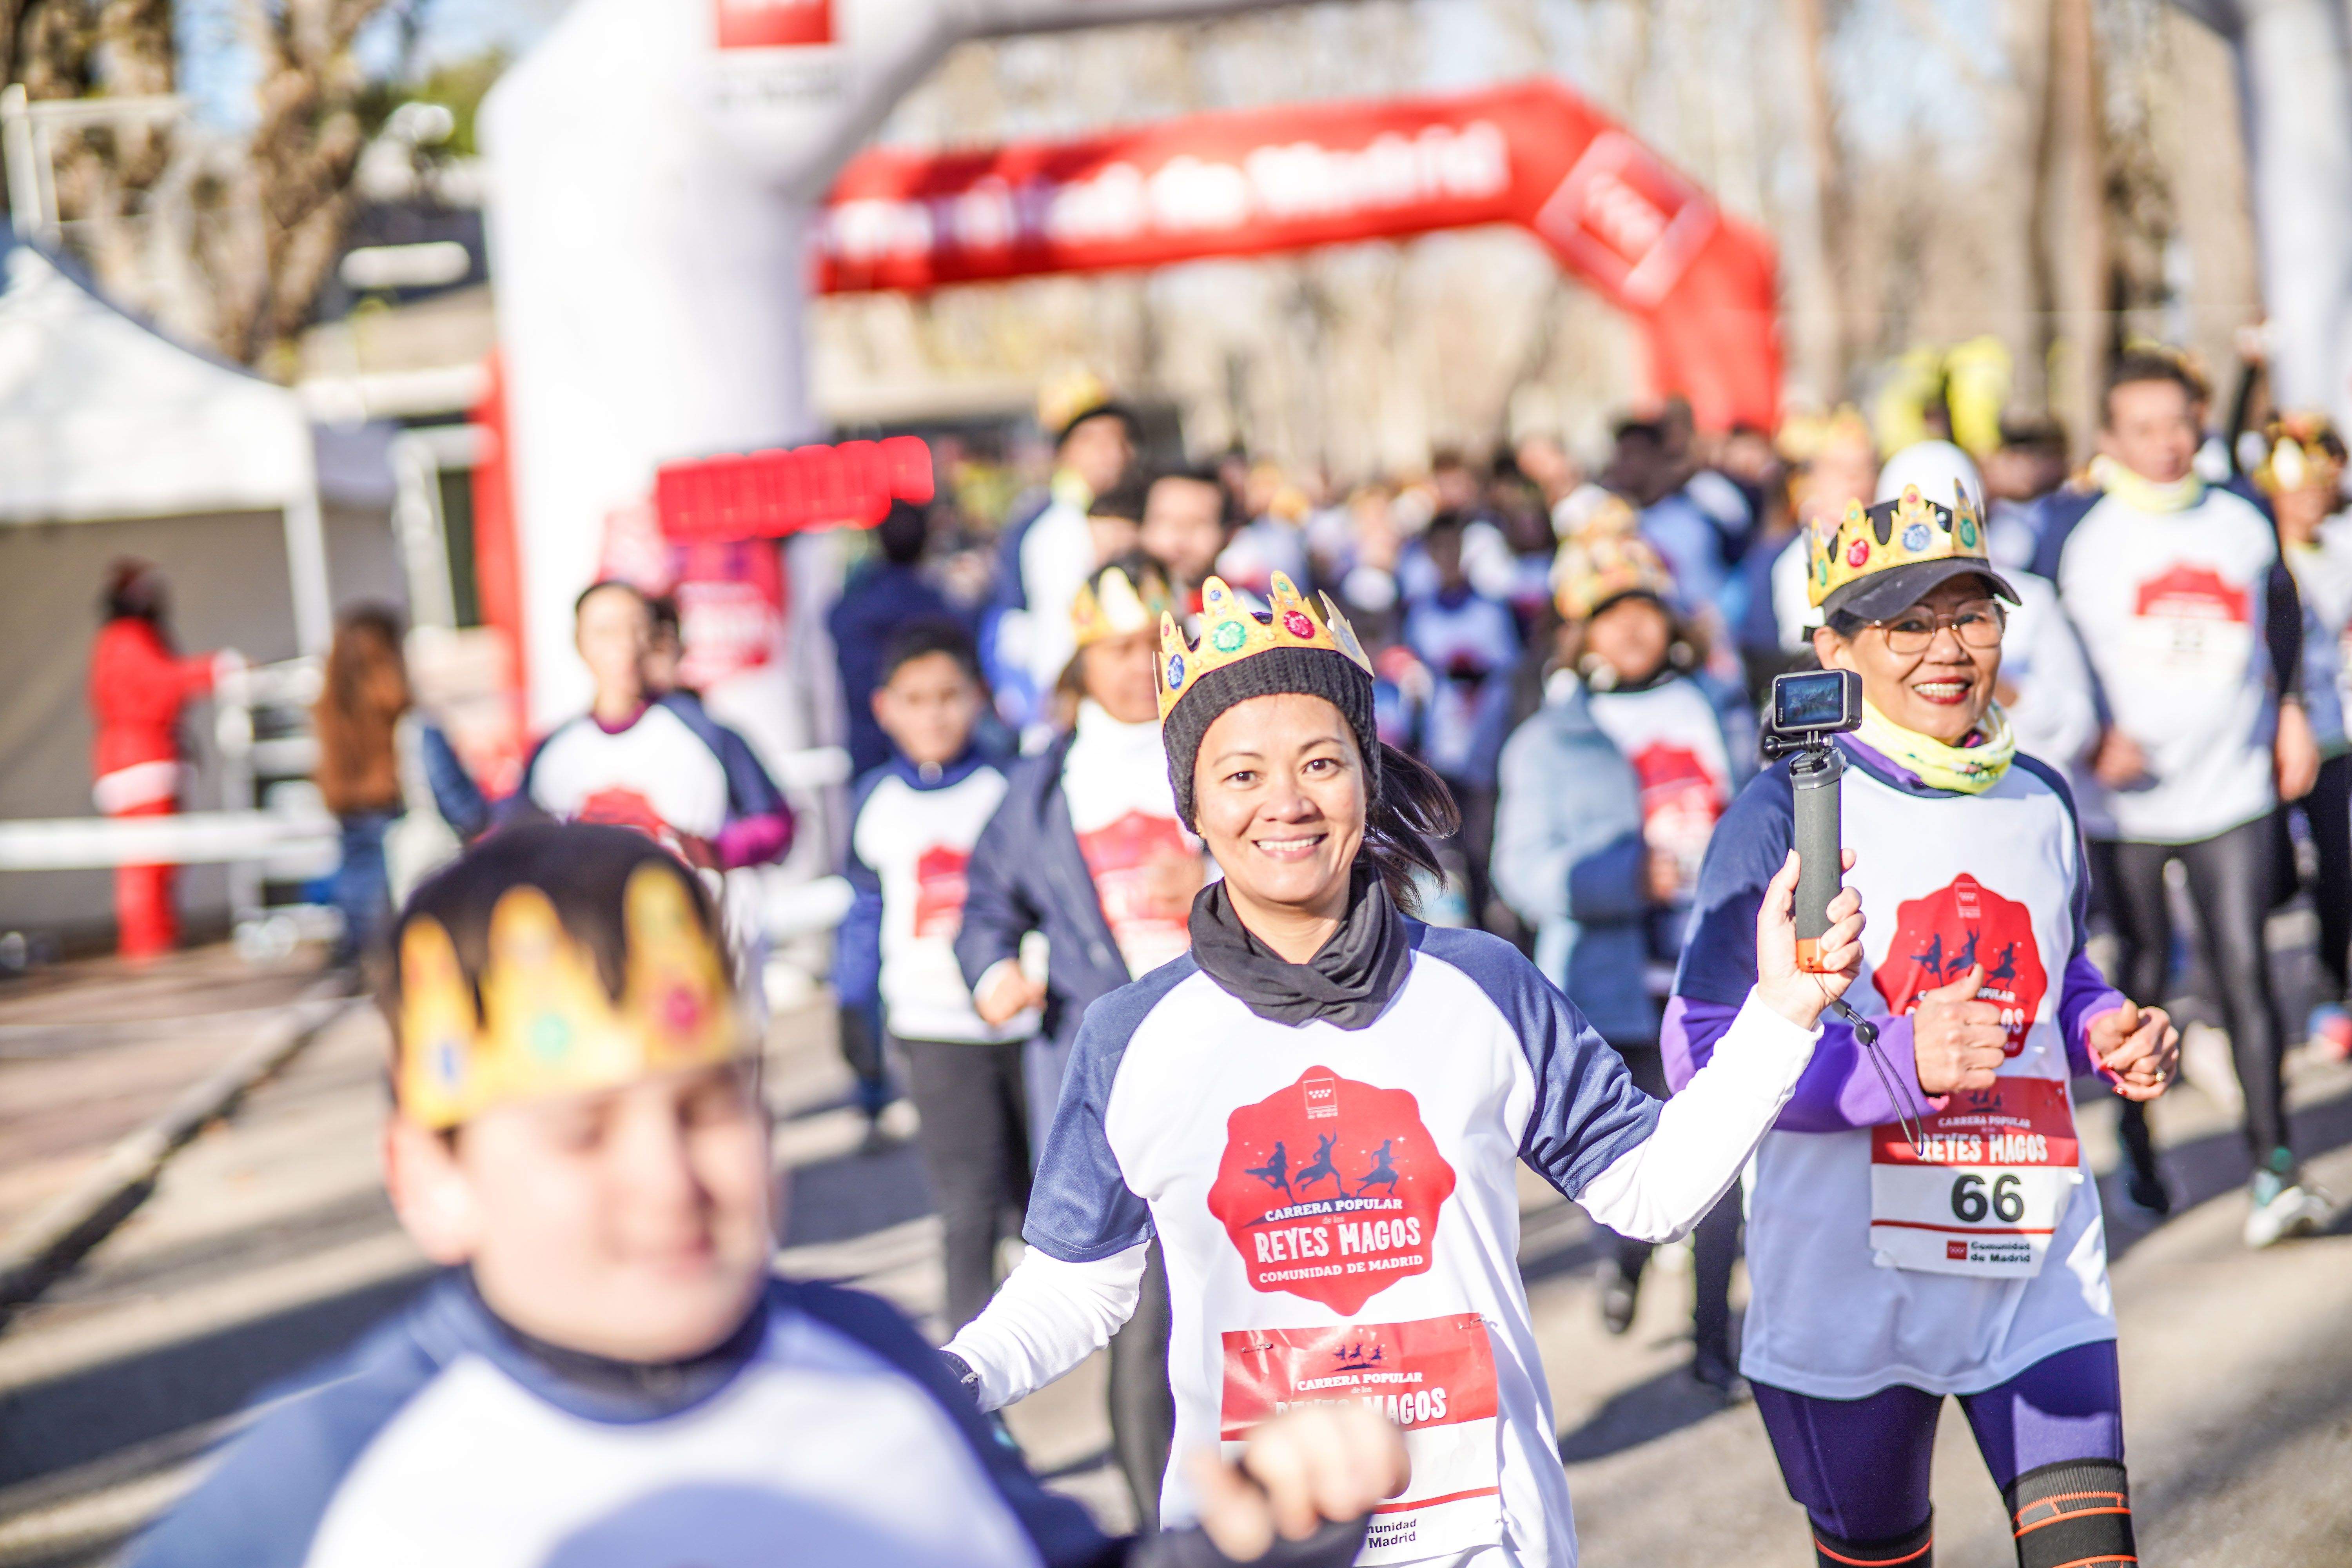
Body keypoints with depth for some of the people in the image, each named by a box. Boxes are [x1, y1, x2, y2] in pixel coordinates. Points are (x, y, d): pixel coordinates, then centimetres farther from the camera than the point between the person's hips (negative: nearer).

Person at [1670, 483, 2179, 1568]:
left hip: (2039, 1277, 4)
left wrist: (2111, 1036, 3)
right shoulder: (1786, 813, -10)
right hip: (1846, 1286, -3)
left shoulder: (2041, 802, 9)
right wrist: (1899, 1063, -28)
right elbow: (1703, 1052, -15)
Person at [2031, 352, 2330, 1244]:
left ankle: (2272, 1170, -9)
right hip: (2127, 799, -1)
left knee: (2245, 971, -7)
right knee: (2141, 976, 8)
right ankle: (2138, 1152, 27)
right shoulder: (2073, 528, -5)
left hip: (2234, 791, 1)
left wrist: (2289, 713, 15)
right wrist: (2093, 738, -12)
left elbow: (2283, 618, 22)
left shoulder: (2243, 520, 4)